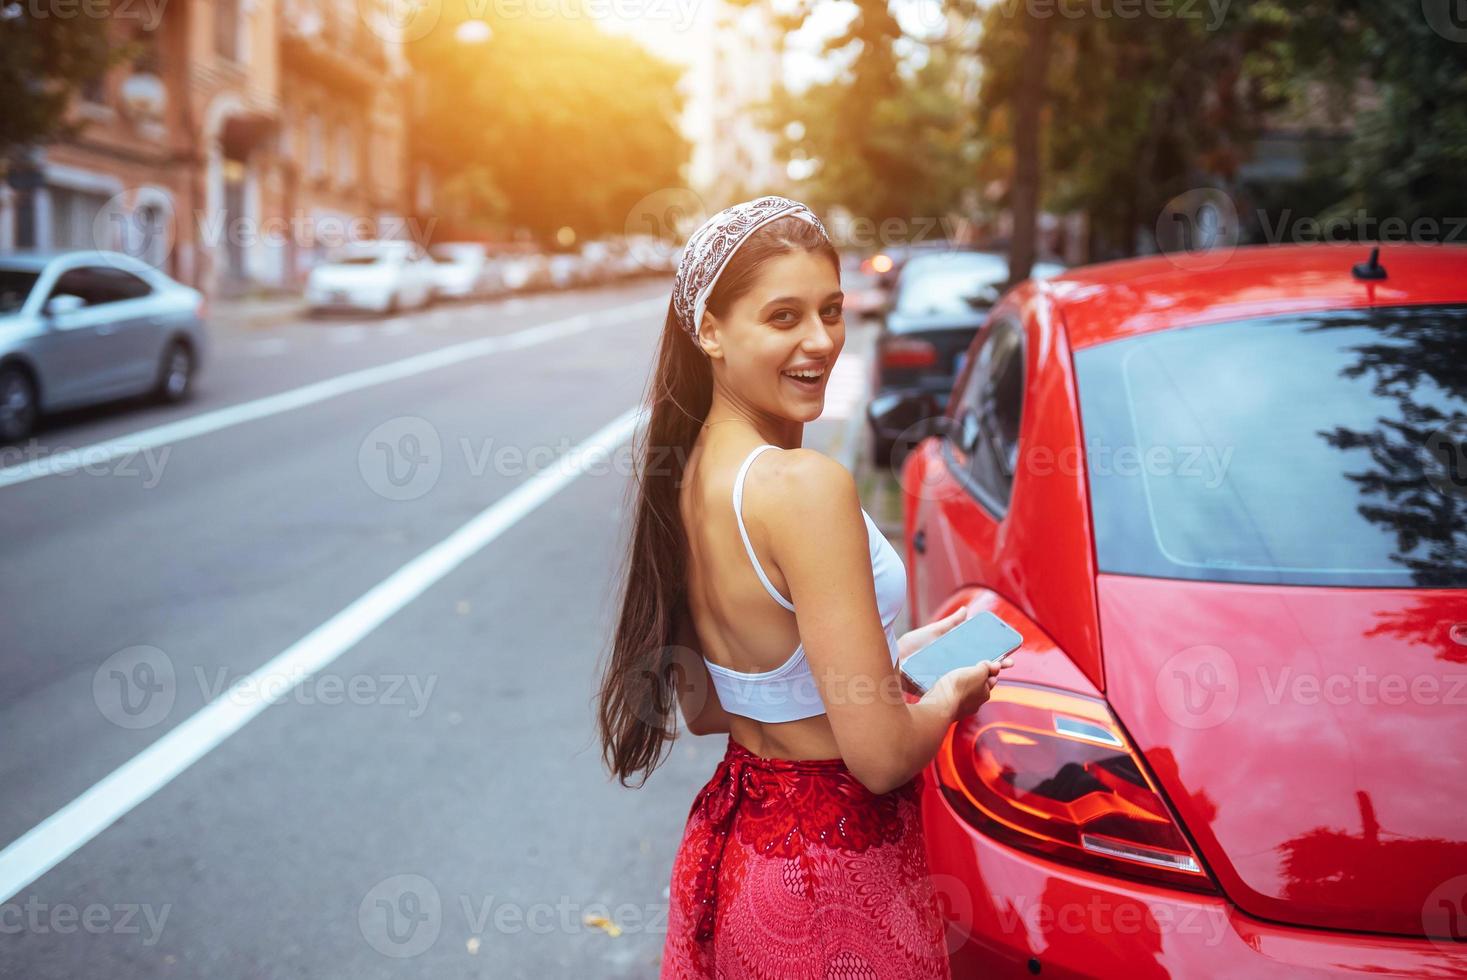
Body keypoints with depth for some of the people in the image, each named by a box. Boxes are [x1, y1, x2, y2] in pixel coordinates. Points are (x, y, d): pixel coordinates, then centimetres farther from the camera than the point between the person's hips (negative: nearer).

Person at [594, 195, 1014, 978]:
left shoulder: (685, 473, -1)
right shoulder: (805, 485, -26)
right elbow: (881, 755, -25)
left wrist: (893, 654, 10)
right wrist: (951, 694, -4)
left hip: (727, 840, 8)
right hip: (833, 874, -7)